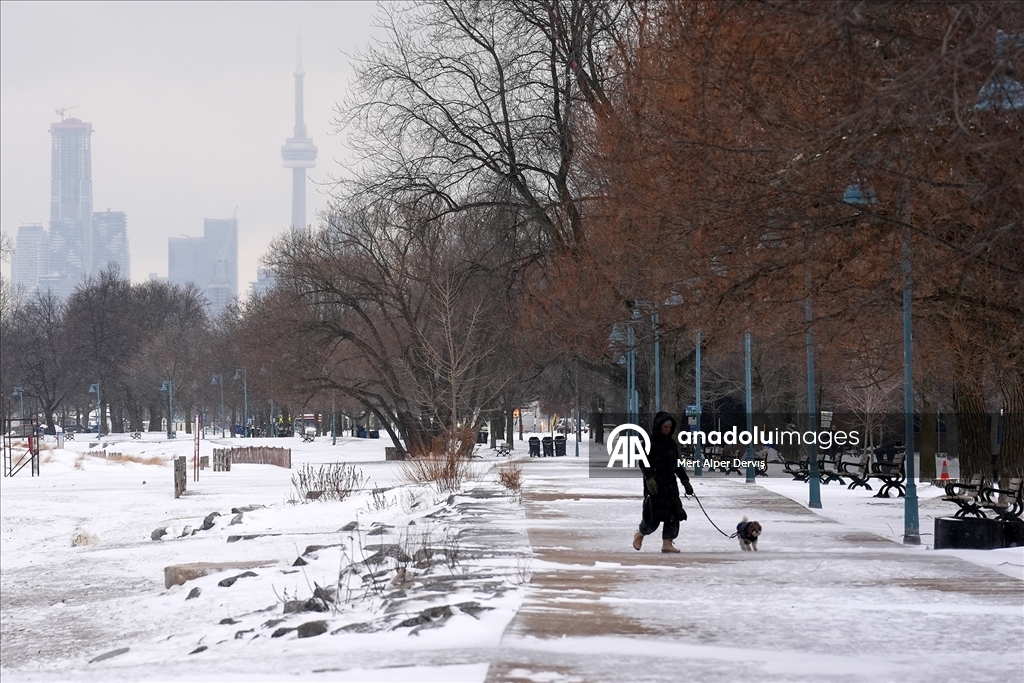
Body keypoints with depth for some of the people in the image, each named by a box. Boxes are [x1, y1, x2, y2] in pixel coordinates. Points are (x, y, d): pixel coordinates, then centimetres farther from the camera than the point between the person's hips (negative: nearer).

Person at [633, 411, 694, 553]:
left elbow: (677, 465, 22)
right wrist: (649, 479, -25)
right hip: (655, 484, -6)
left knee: (674, 514, -3)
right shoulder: (649, 442, -7)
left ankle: (667, 543, 2)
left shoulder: (671, 443, 14)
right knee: (654, 516, -4)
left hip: (670, 483, 6)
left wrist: (685, 481, 20)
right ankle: (640, 534, 23)